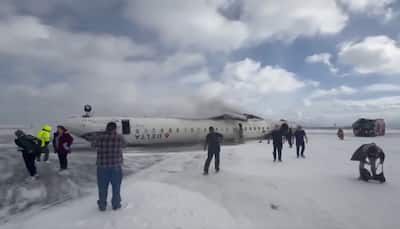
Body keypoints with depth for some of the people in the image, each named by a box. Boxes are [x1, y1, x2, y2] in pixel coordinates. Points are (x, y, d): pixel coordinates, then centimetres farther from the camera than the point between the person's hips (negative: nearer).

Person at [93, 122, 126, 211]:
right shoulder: (119, 137, -10)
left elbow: (94, 145, 13)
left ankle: (102, 206, 29)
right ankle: (116, 205, 27)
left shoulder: (99, 137, -7)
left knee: (102, 187, 16)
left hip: (102, 166, 1)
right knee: (116, 186, 15)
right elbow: (123, 145, 12)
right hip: (116, 166, -1)